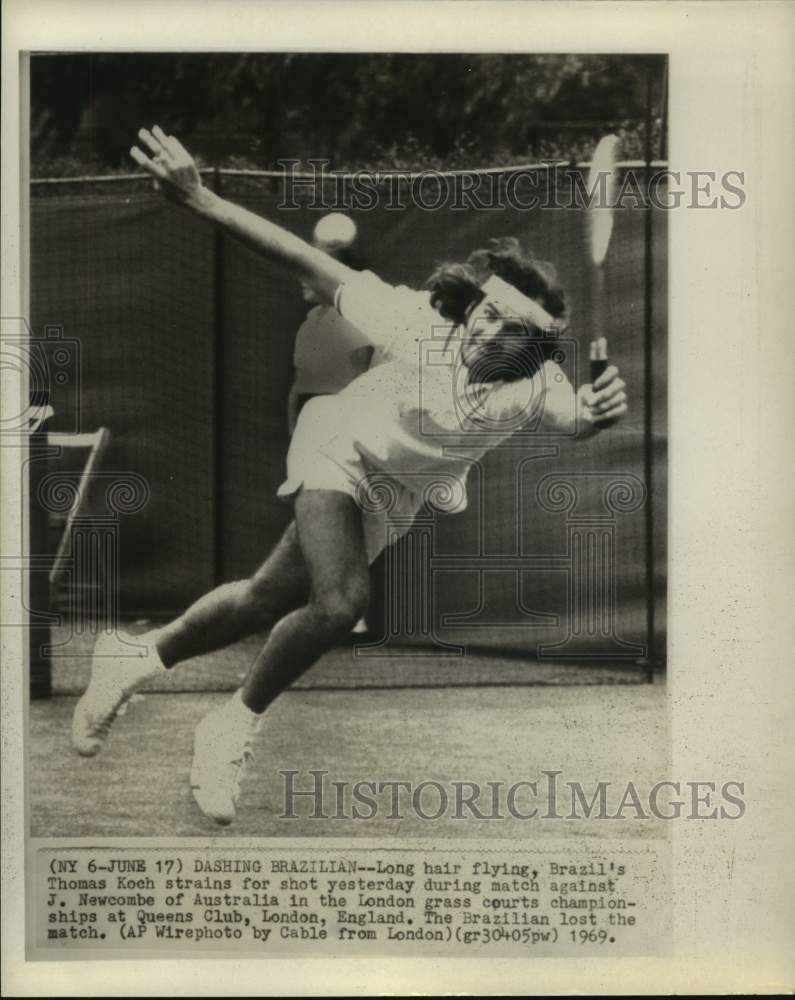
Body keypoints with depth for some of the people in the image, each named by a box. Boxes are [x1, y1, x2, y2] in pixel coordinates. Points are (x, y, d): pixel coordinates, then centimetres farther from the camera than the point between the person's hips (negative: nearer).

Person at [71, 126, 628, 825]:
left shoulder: (534, 385, -22)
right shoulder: (418, 321, -29)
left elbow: (573, 419, -38)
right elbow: (315, 268, -26)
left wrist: (602, 409, -63)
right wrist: (199, 200, -31)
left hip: (394, 501, 4)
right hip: (341, 451, -4)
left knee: (269, 600, 11)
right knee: (341, 603, -27)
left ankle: (138, 656, 37)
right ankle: (233, 728, -2)